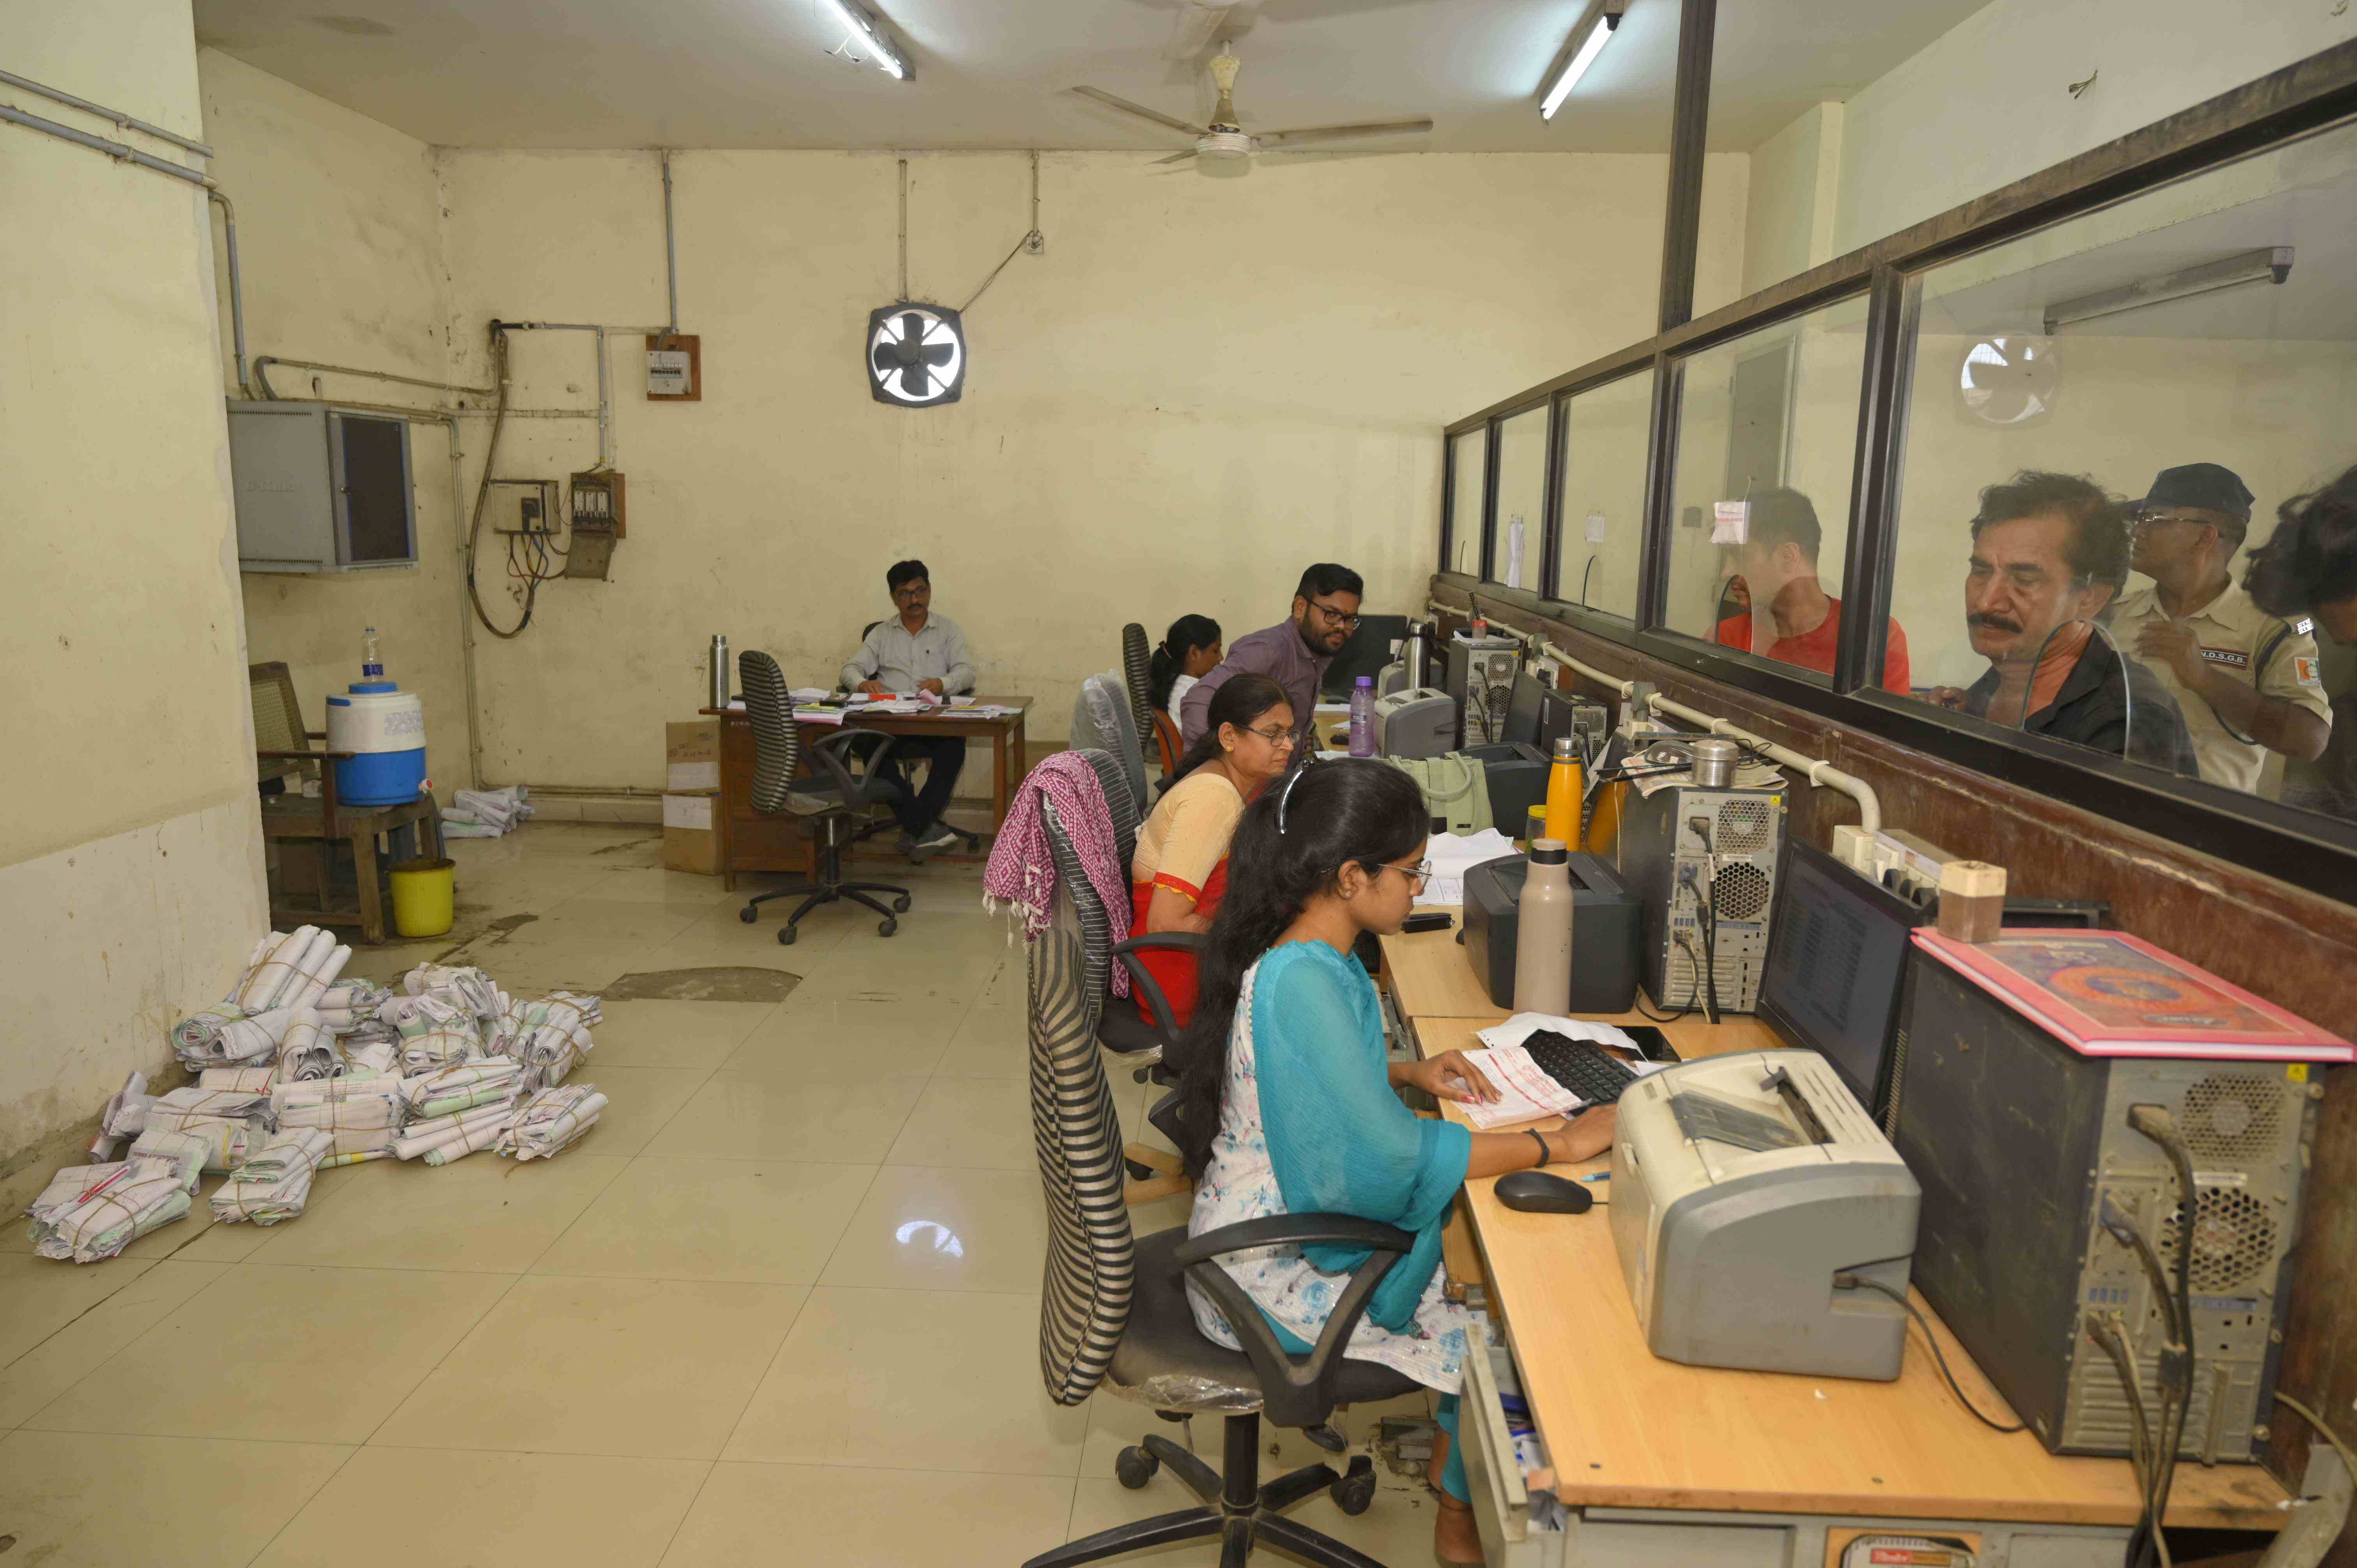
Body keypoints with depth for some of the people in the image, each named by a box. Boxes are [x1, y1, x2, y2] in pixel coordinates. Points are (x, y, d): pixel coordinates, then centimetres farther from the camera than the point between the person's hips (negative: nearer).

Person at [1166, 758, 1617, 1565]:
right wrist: (1556, 1145, -23)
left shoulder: (1310, 955, -1)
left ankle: (1451, 1452, 30)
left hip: (1287, 1222, 9)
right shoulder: (1303, 983, -31)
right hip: (1271, 1275, -9)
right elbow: (1391, 1157, -31)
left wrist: (1407, 1072, 1)